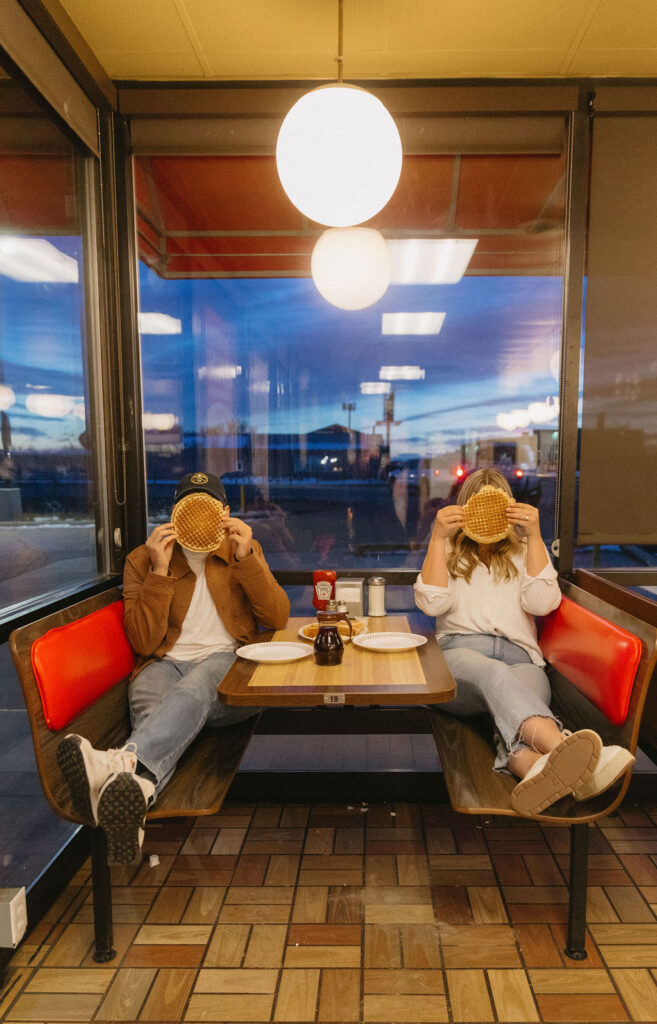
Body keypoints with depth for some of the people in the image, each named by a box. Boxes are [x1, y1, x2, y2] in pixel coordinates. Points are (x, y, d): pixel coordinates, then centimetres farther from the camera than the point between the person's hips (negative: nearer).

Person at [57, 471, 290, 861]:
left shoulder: (245, 550, 12)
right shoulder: (142, 560, 9)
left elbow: (278, 618, 1)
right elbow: (143, 643, 0)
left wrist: (244, 558, -11)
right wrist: (160, 572, -10)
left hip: (226, 660, -1)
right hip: (165, 664, 1)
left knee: (193, 688, -37)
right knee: (149, 702, -35)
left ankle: (122, 763, -60)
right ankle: (137, 787, -63)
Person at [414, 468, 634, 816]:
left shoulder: (525, 552, 25)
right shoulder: (449, 553, 24)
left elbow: (542, 603, 3)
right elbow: (432, 603, 3)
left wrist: (535, 536, -2)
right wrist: (437, 538, -3)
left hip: (518, 656, 1)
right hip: (458, 653, -1)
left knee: (515, 694, -37)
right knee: (493, 673, -39)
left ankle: (532, 766, -69)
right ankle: (564, 747, -67)